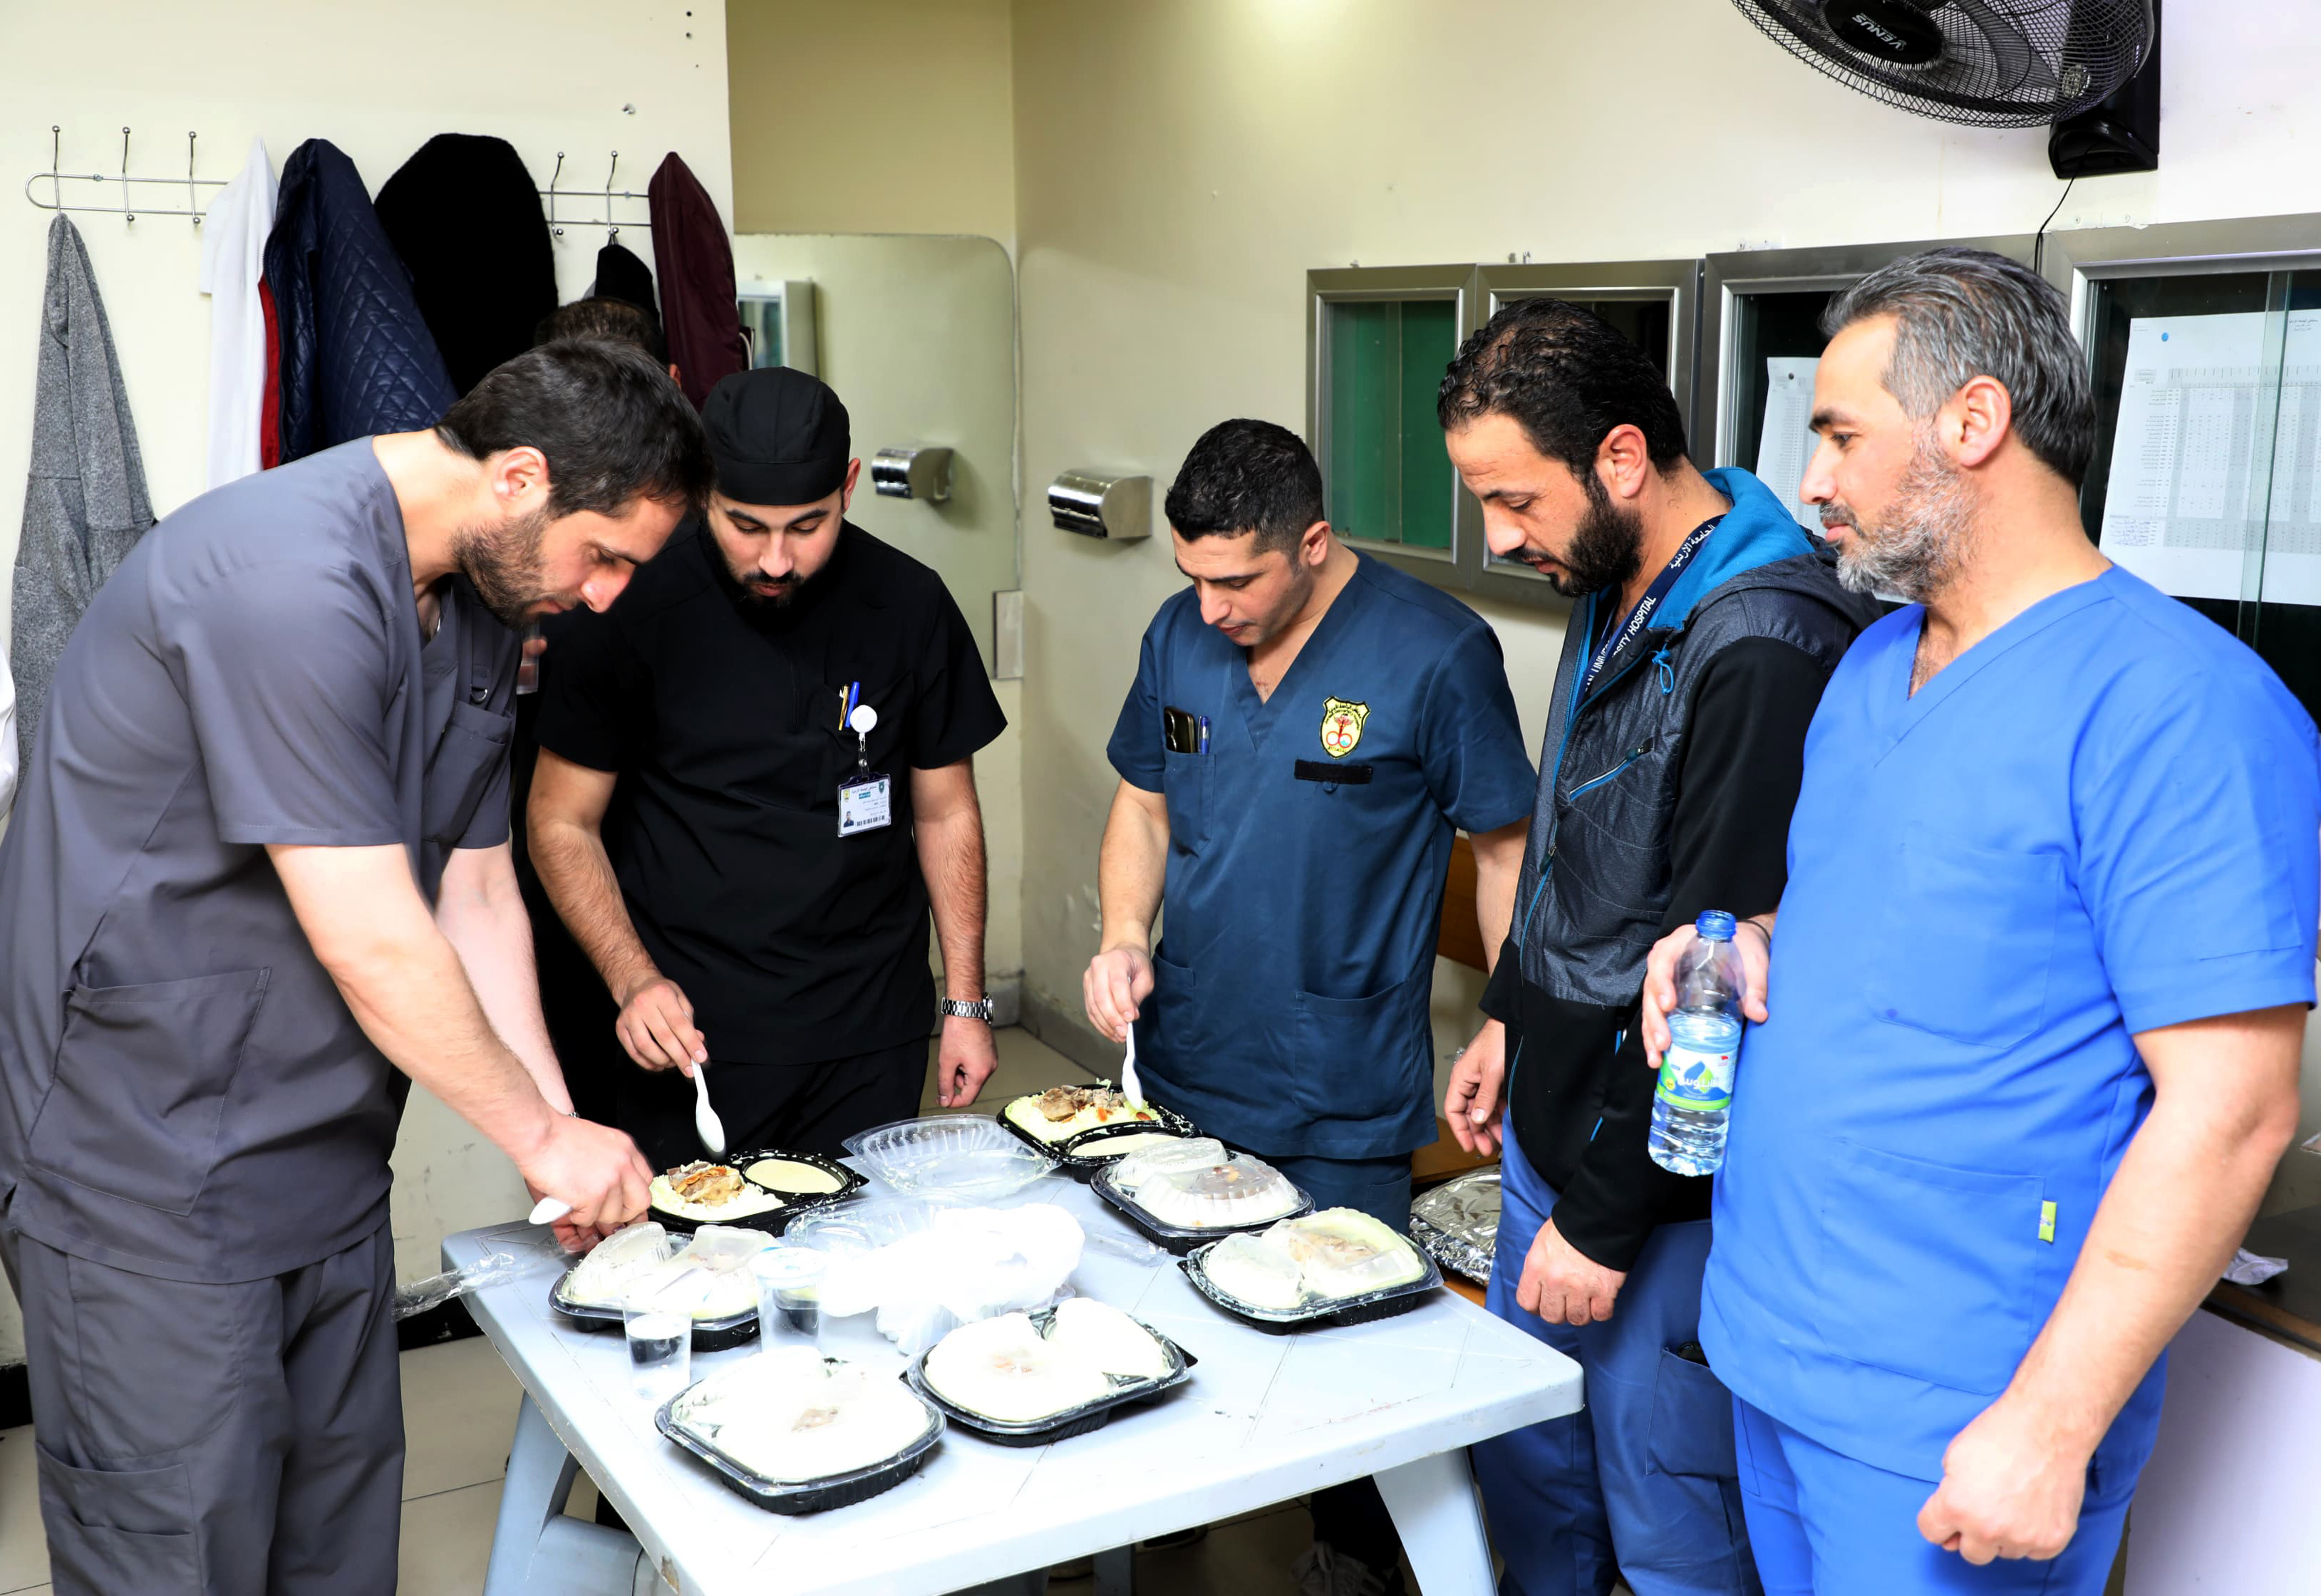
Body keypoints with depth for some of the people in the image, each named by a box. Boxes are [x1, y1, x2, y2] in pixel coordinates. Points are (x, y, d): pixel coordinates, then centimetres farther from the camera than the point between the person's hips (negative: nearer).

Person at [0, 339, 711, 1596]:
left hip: (326, 1154, 9)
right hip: (153, 1160, -9)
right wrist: (546, 1136, -12)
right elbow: (369, 938, -25)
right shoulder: (290, 582, -25)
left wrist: (558, 1136, 1)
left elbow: (475, 891, 9)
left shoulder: (479, 607, 7)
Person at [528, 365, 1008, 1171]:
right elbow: (563, 824, -1)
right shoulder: (630, 606, -9)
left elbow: (945, 812, 8)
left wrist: (967, 1002, 5)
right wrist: (635, 982, -15)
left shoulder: (909, 605, -2)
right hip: (687, 1032, -2)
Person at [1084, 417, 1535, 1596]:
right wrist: (1125, 935, -4)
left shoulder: (1436, 651, -16)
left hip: (1340, 1109, -5)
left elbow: (1506, 848, -9)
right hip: (1177, 1075, 5)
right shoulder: (1181, 633, 1)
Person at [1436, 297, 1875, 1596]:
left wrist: (1605, 1218, -18)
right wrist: (1510, 1016, 20)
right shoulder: (1615, 591, 6)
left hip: (1668, 1188, -9)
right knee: (1525, 1464, 22)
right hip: (1555, 1123, 9)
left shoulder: (1763, 649, -26)